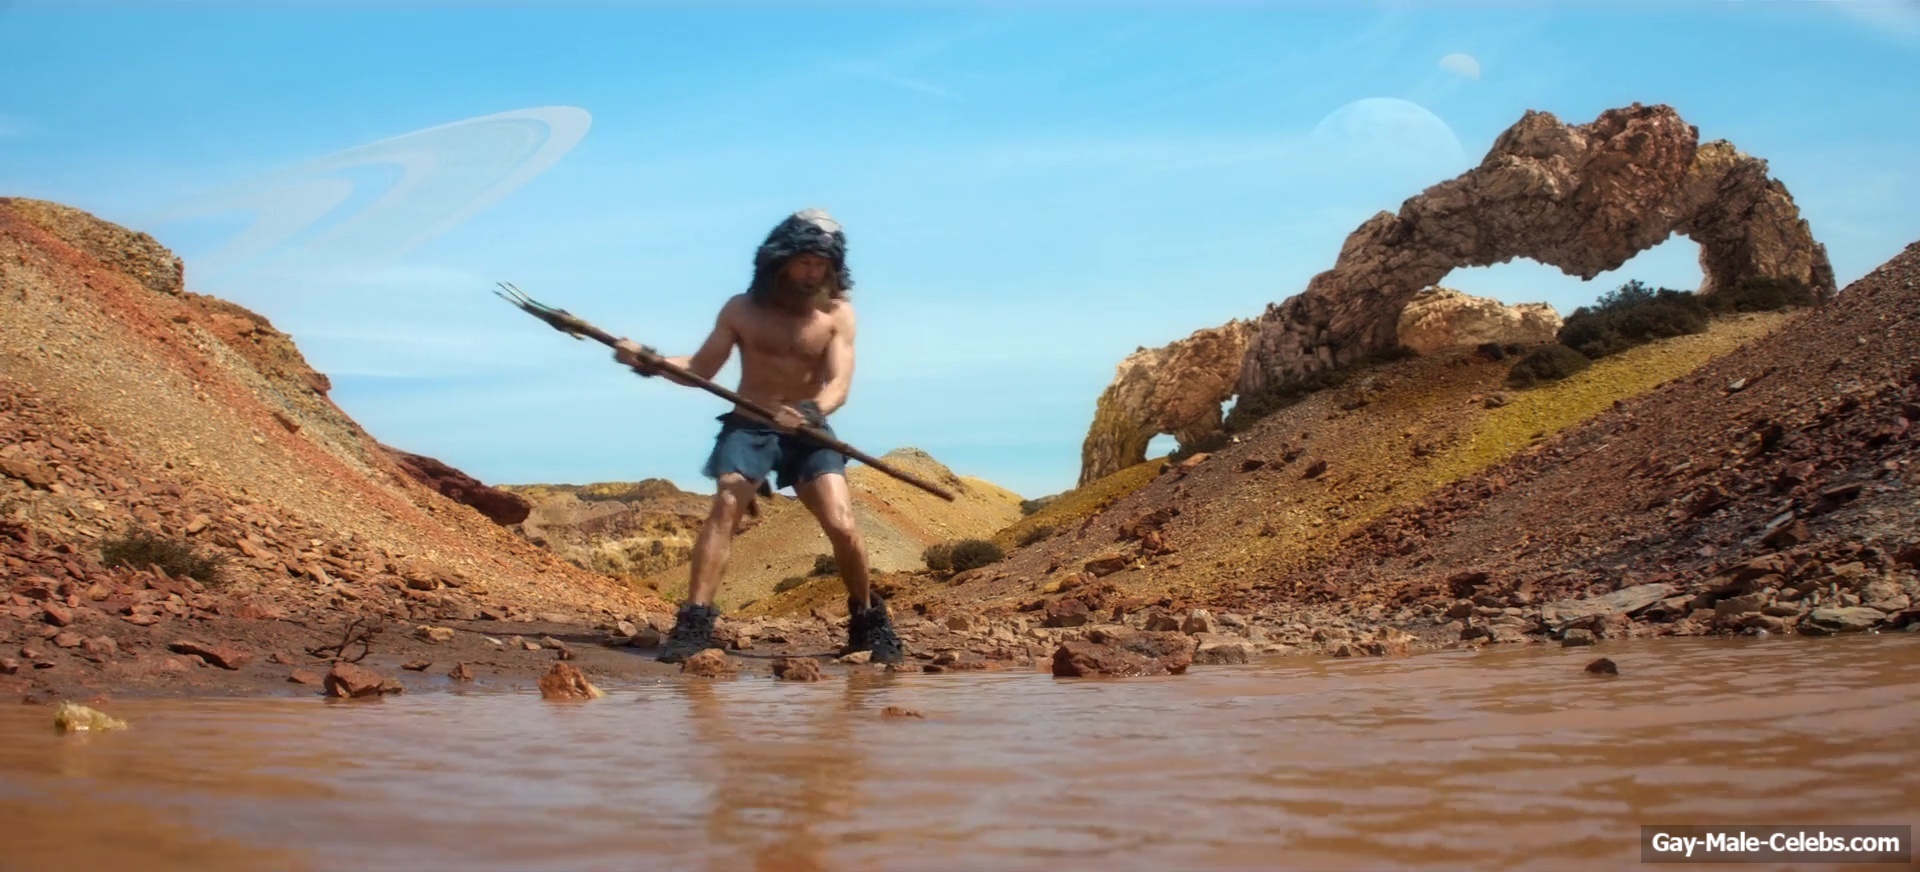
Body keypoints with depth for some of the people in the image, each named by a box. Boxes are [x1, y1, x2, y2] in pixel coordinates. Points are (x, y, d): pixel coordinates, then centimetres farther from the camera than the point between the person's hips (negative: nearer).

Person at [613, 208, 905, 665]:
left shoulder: (838, 313, 0)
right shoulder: (742, 309, 3)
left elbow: (839, 384, -10)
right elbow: (700, 369, 7)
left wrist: (812, 411, -32)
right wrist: (651, 362, -11)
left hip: (808, 431, 0)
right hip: (749, 427, 0)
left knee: (842, 525, -13)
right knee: (725, 507, -23)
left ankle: (868, 622, 9)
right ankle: (694, 623, -25)